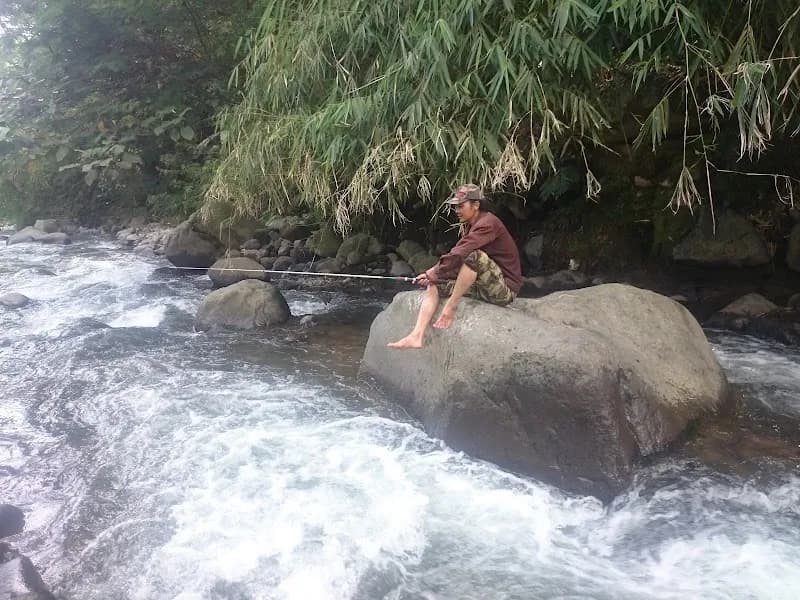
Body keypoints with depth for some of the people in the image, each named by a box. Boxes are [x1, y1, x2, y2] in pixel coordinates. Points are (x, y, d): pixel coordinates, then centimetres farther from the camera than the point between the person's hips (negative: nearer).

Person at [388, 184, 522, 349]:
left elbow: (459, 255, -26)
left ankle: (451, 306, -18)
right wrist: (431, 273, -2)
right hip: (482, 287, 10)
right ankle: (417, 336, -13)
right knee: (435, 285, 3)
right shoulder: (471, 226, 14)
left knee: (474, 256, -33)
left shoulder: (488, 223, -17)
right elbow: (456, 254, 10)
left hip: (504, 289, -10)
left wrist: (432, 275, -17)